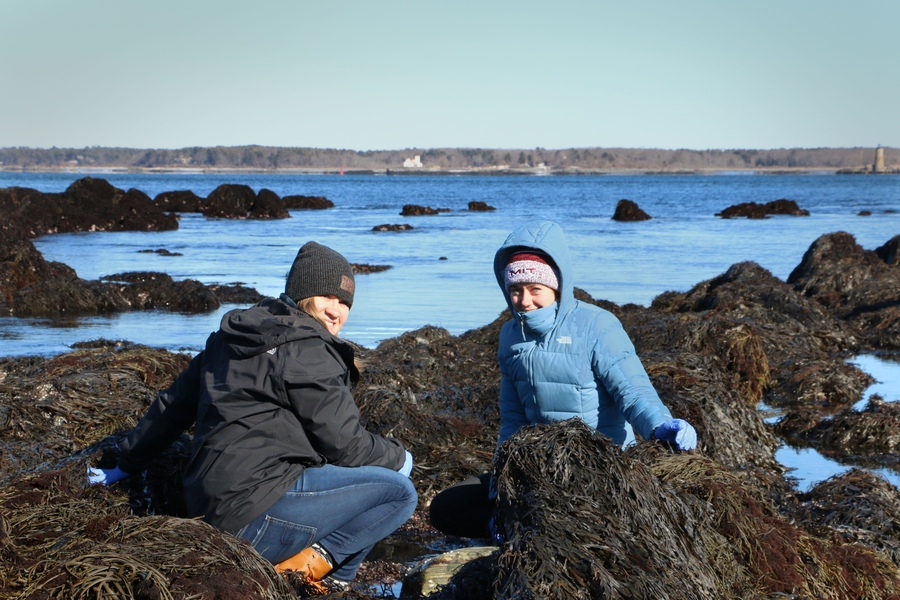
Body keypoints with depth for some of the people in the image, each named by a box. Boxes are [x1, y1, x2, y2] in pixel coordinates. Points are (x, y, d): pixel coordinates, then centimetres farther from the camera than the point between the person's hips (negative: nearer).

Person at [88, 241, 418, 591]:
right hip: (253, 510, -9)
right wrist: (398, 457, 13)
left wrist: (128, 465, 37)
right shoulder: (307, 351, -7)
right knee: (398, 492, -10)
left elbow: (173, 404, 27)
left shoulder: (233, 337, 19)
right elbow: (344, 443, -6)